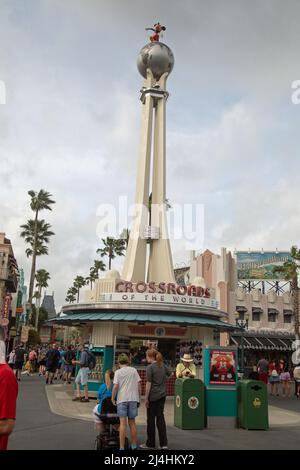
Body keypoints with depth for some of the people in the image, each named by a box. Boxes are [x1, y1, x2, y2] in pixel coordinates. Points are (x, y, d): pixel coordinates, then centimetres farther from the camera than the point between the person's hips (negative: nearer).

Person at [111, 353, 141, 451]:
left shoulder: (118, 372, -2)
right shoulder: (134, 370, 6)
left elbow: (115, 386, -8)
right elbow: (139, 384, 5)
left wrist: (112, 398, 2)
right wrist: (139, 397, 13)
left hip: (122, 400, -3)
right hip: (133, 399, 3)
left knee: (123, 423, -2)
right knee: (132, 423, 14)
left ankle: (122, 447, -3)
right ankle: (134, 445, 22)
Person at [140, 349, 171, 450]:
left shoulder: (150, 367, -15)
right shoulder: (162, 365, 5)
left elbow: (148, 384, -15)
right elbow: (170, 373, 21)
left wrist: (146, 398, -10)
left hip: (153, 396, -6)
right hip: (162, 395, 6)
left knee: (151, 419, 6)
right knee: (160, 417, 10)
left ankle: (150, 443, 16)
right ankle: (164, 443, 8)